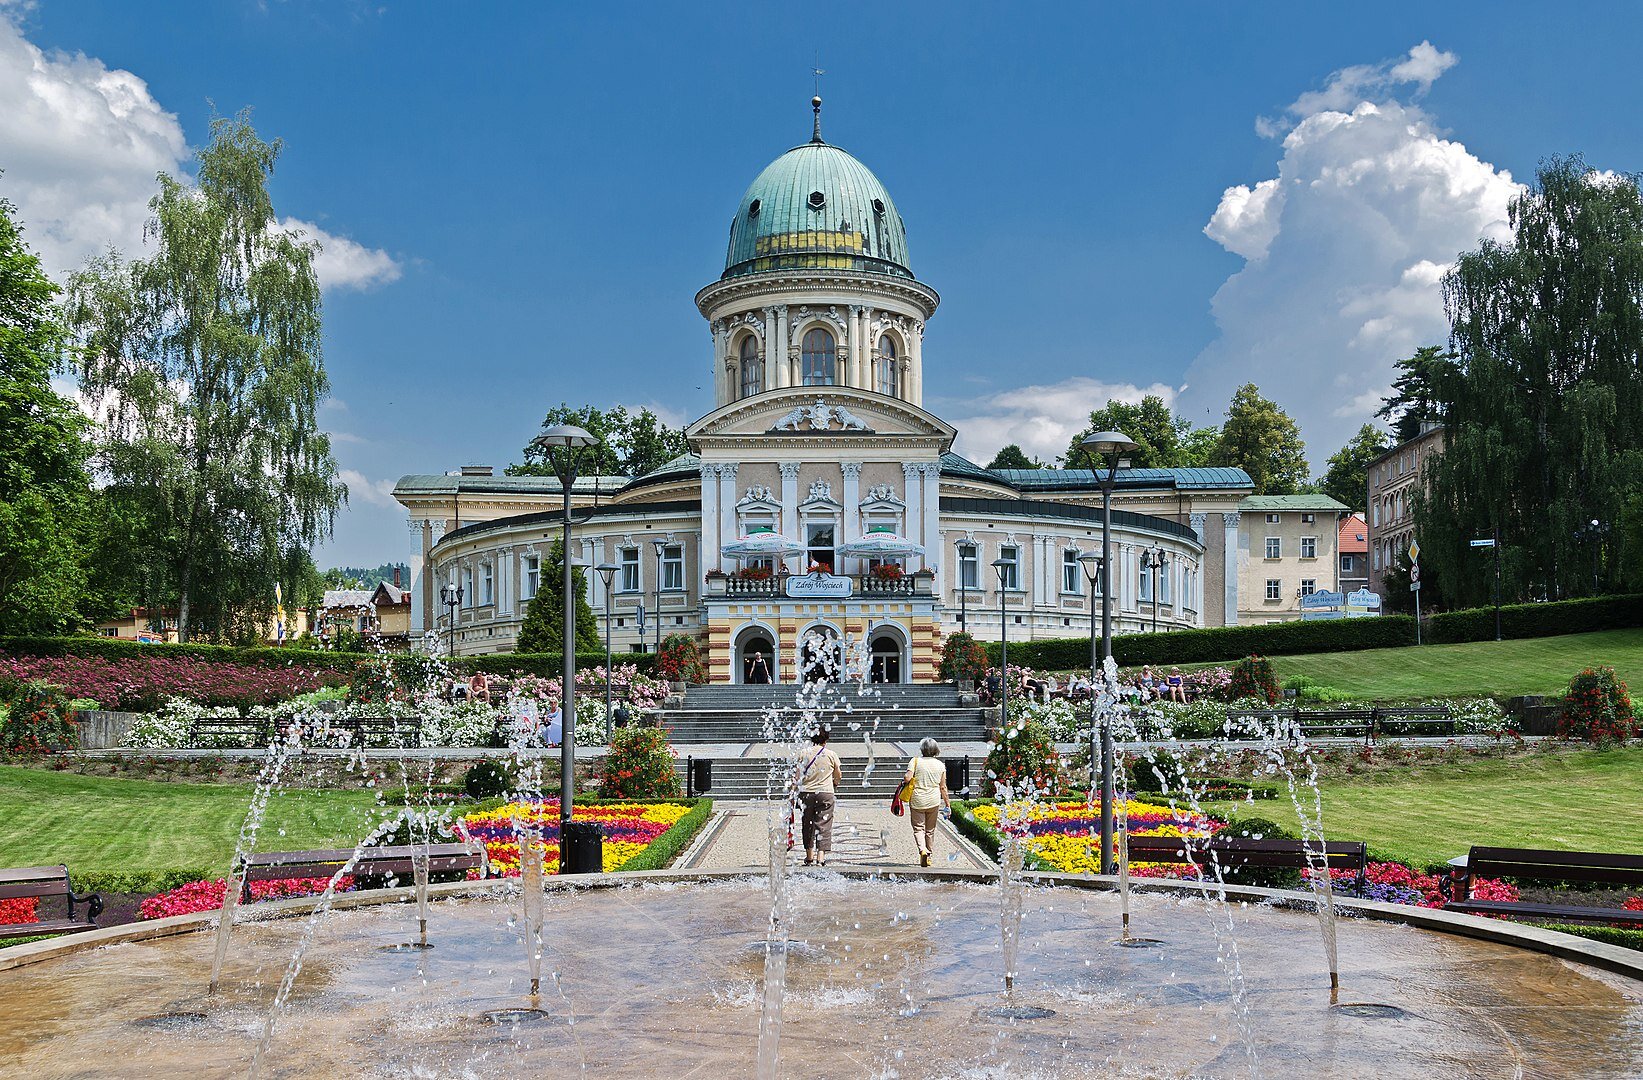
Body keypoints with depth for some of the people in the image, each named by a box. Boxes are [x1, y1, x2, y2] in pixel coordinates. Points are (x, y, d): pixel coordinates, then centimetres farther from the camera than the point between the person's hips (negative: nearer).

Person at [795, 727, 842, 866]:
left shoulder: (804, 754, 0)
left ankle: (809, 858, 24)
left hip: (806, 793, 1)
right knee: (823, 826, -1)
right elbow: (838, 777, 11)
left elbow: (798, 778, 1)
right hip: (826, 793, -1)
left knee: (808, 825, 14)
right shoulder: (831, 755, 0)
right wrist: (835, 784, 31)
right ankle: (820, 858, -14)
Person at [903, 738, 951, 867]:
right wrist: (948, 804, 10)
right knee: (930, 830, 15)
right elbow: (943, 787, 4)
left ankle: (922, 850, -21)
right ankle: (929, 855, 20)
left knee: (918, 828, 3)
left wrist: (903, 780, 5)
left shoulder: (915, 761, -6)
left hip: (917, 801, -2)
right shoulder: (940, 765, 2)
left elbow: (907, 778, -19)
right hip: (933, 801, 2)